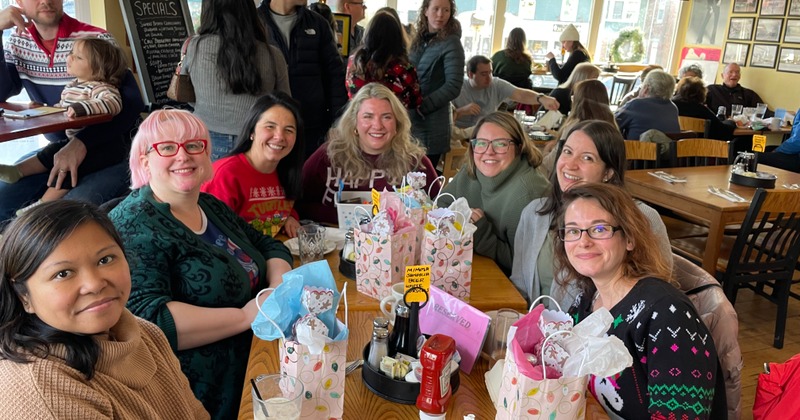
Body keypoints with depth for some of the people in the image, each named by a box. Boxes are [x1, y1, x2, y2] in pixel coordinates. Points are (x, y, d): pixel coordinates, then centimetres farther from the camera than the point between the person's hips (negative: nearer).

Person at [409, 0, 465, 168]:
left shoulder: (451, 43, -7)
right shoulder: (419, 40, 11)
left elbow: (453, 86, -16)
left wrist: (422, 106, -17)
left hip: (431, 123, -6)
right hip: (409, 119, 6)